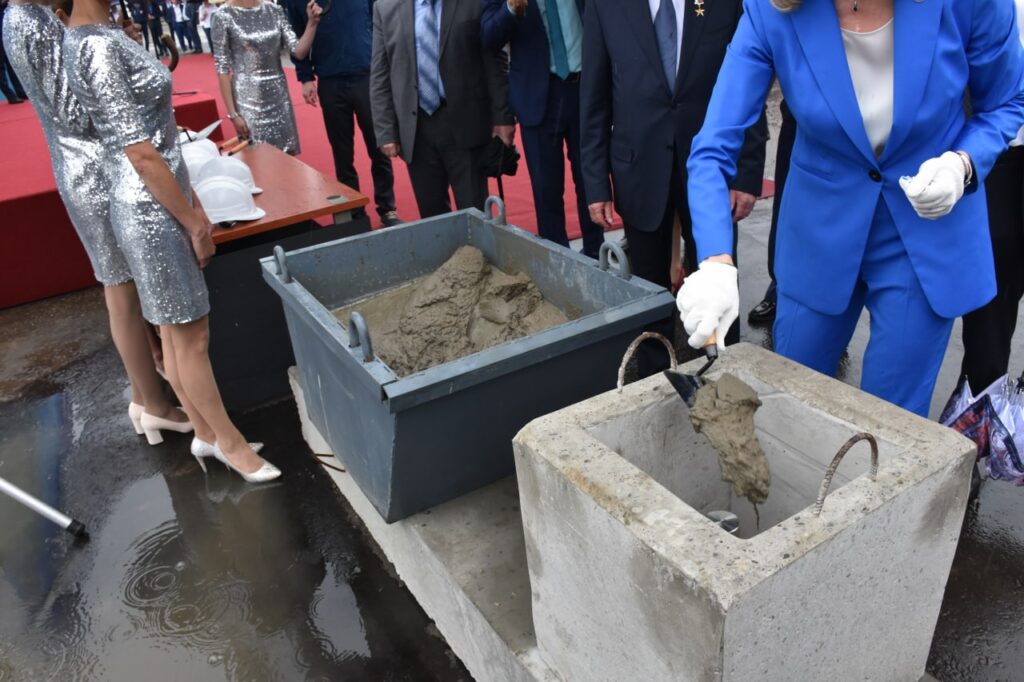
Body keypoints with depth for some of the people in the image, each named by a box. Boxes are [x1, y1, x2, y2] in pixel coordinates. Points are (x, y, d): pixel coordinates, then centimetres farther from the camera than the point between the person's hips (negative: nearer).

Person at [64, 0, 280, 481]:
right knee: (191, 337, 4)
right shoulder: (98, 47, -20)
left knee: (175, 333, 16)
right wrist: (194, 220, -12)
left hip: (158, 206, 9)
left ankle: (205, 434, 31)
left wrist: (192, 206, 14)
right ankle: (226, 440, 20)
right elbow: (140, 152, -20)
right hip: (152, 213, -9)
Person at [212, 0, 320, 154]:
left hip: (279, 95, 4)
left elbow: (299, 52, -2)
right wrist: (232, 113, -11)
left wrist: (312, 22, -17)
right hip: (248, 98, -4)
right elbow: (222, 68, -7)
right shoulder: (224, 15, -7)